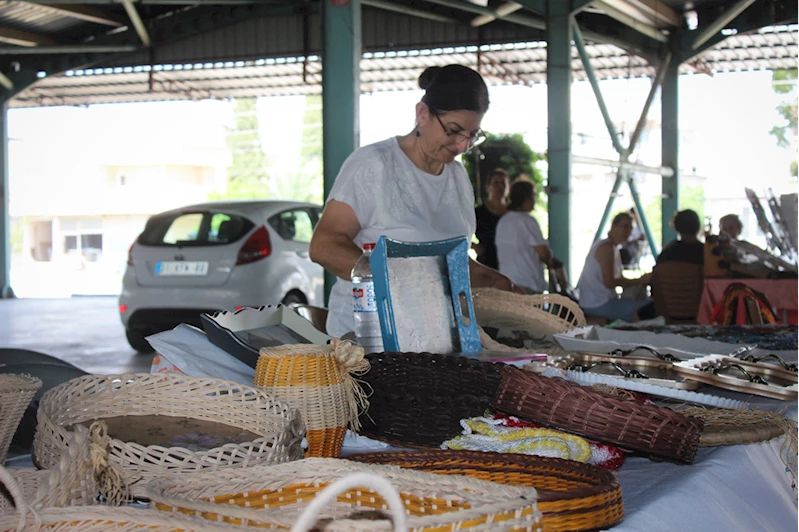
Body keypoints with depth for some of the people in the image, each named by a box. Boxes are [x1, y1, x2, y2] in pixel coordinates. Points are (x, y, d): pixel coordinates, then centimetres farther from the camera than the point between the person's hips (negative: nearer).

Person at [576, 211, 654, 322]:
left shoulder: (613, 248, 19)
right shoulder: (606, 247, -13)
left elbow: (619, 280, 17)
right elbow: (609, 282, -19)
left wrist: (641, 280, 1)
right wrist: (638, 281, -12)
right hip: (597, 304, -10)